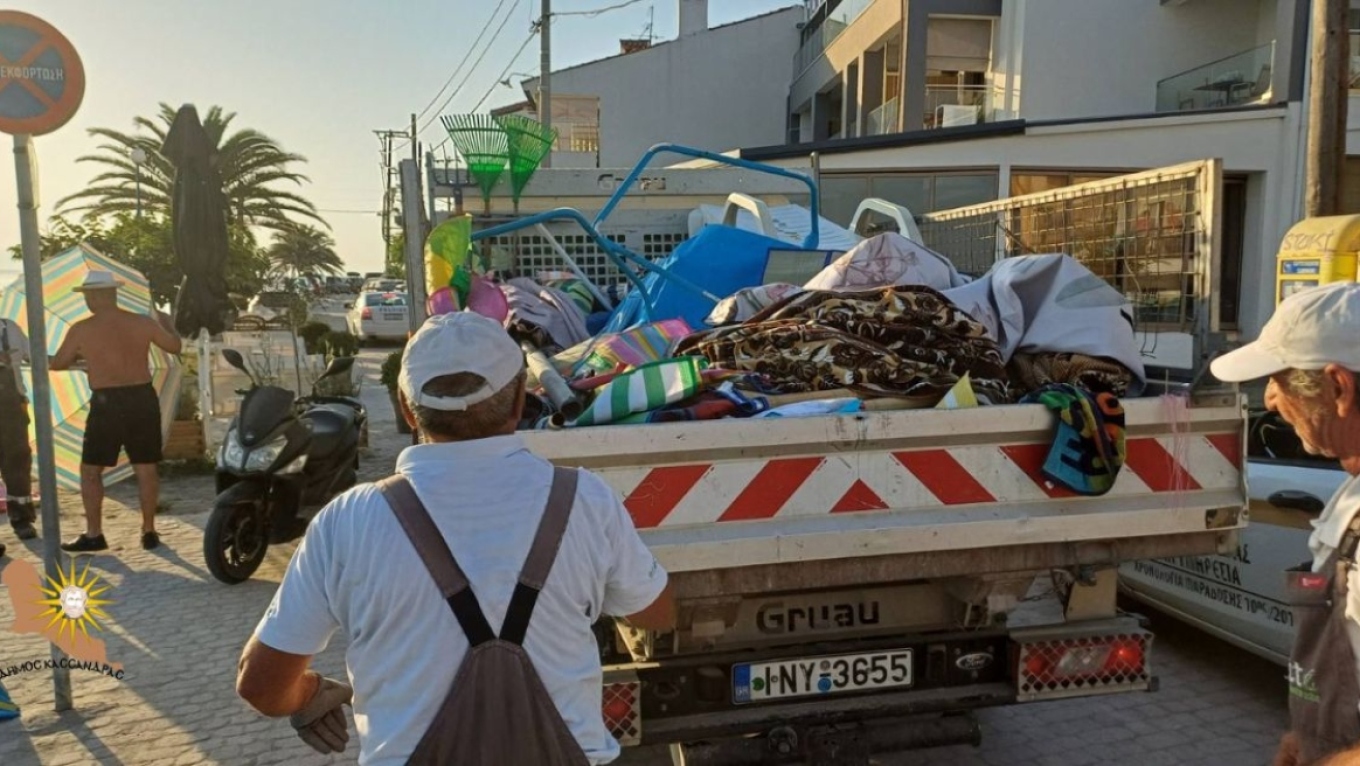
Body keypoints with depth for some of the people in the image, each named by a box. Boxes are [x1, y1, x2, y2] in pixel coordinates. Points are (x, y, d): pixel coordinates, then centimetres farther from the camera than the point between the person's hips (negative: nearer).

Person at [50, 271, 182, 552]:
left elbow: (57, 363, 5)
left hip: (107, 403, -3)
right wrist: (165, 322, 32)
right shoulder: (143, 323, 0)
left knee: (91, 470, 10)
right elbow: (175, 346, 14)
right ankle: (149, 531, 13)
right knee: (146, 469, 8)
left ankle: (93, 535, 11)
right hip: (143, 398, 3)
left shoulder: (81, 330, -7)